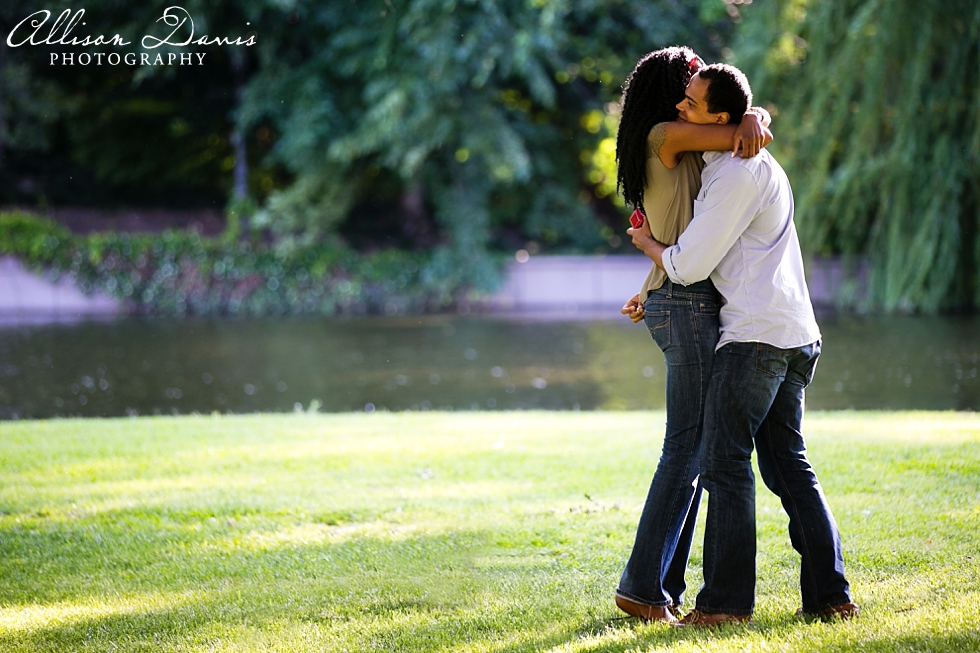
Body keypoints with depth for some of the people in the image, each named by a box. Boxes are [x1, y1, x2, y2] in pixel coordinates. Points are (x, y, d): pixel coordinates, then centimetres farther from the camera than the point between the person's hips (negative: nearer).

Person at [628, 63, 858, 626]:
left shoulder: (739, 174, -14)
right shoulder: (752, 165, 20)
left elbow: (689, 265, -12)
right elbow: (717, 255, 33)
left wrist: (646, 242, 8)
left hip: (756, 335, -10)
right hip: (796, 334, 10)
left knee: (725, 462, -6)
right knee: (788, 464, 10)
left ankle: (727, 601, -5)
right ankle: (830, 594, 8)